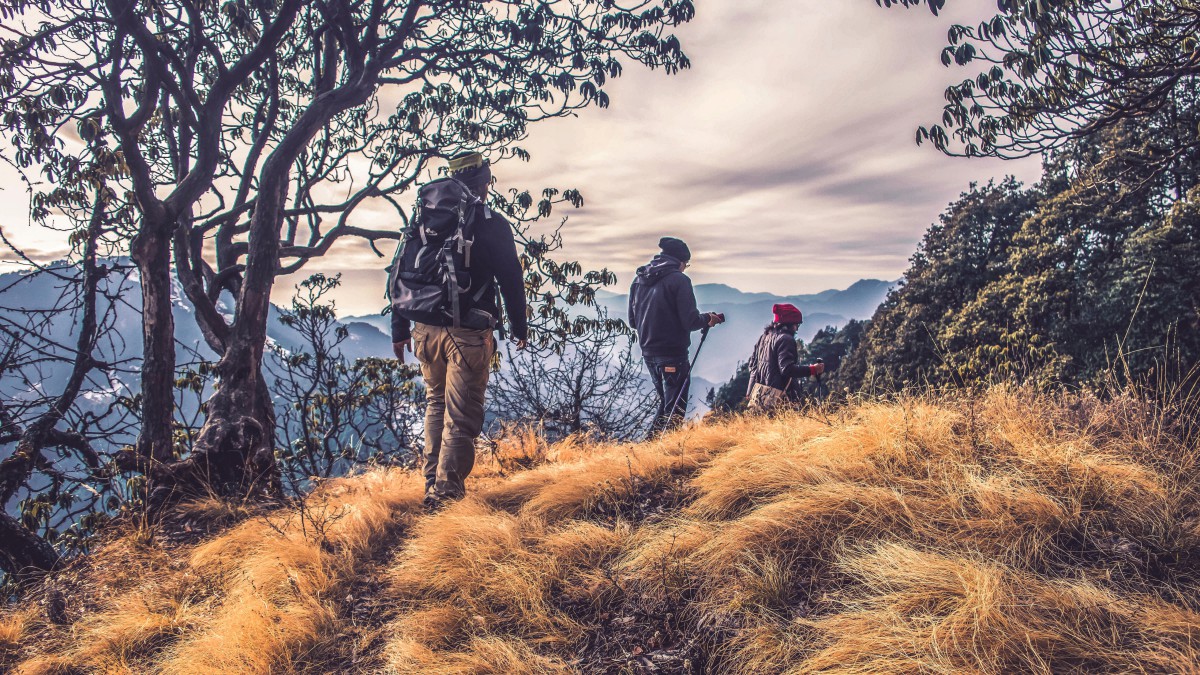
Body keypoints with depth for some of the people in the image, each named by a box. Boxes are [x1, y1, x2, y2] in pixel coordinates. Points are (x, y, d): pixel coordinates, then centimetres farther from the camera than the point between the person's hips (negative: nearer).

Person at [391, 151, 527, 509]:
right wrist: (519, 326, 9)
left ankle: (432, 485, 23)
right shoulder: (492, 224, -4)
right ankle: (447, 493, -1)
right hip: (468, 333, -5)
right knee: (462, 415, 0)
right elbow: (511, 279, -3)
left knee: (436, 405, 20)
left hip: (426, 329, 5)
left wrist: (400, 329, 15)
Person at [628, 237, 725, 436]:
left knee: (666, 402, 22)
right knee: (675, 407, 1)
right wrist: (707, 318, 4)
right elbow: (690, 321, -15)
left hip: (648, 352, 7)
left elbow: (632, 320, 13)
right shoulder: (678, 279, -12)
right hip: (673, 354, -7)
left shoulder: (638, 279, 9)